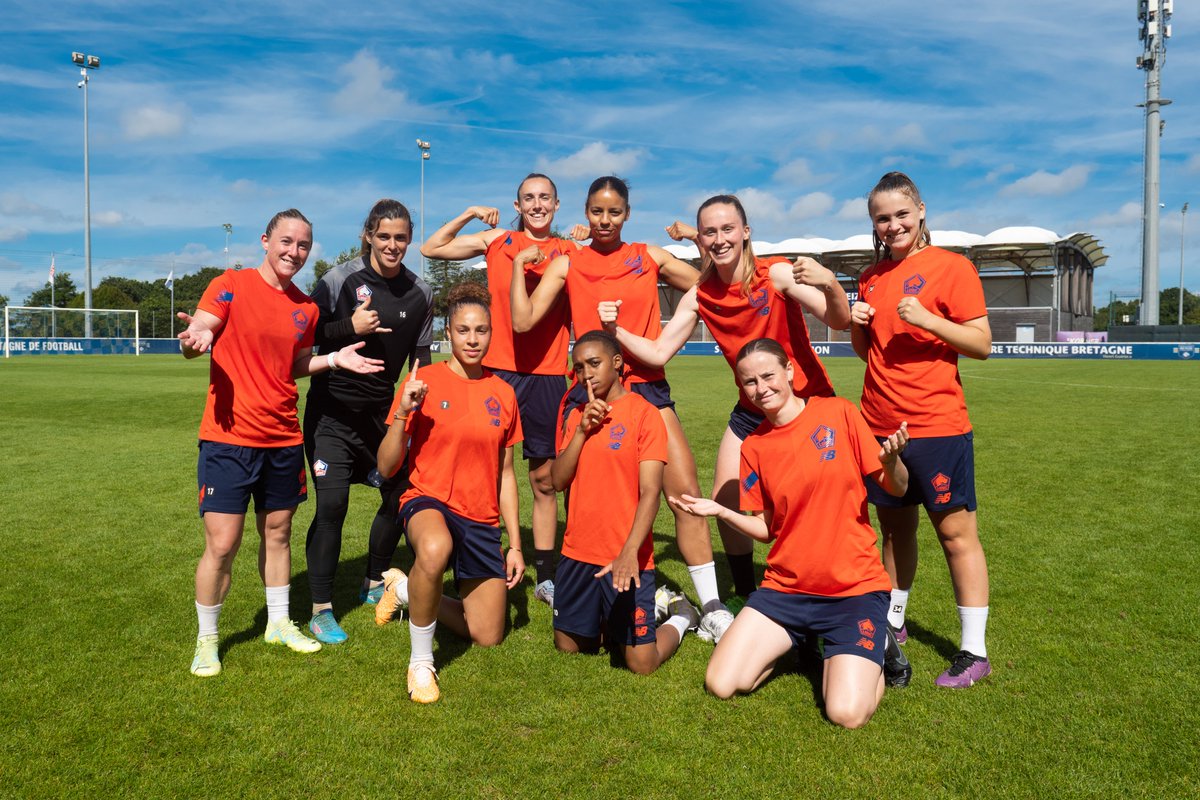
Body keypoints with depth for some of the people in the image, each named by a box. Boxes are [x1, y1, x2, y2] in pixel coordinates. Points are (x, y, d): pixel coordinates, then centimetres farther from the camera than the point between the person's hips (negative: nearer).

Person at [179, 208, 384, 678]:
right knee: (222, 543, -4)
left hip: (283, 440, 5)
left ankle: (280, 623, 32)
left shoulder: (306, 308, 10)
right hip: (229, 438, -5)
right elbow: (195, 337, -12)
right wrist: (194, 340, -34)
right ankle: (206, 639, 17)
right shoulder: (230, 285, -5)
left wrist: (335, 359, 4)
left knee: (278, 533, 16)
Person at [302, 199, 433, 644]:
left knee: (400, 496, 7)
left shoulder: (420, 294, 3)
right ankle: (321, 610, 3)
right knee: (332, 504, -10)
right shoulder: (341, 279, -8)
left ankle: (375, 584, 31)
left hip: (383, 411, 4)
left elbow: (420, 360, 10)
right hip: (332, 410, -4)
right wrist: (350, 327, -21)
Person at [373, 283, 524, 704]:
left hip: (482, 521, 5)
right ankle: (421, 661, -17)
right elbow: (386, 467, -9)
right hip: (429, 502, -4)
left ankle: (404, 588, 31)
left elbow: (505, 474, 10)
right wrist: (403, 411, -25)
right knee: (435, 548, -42)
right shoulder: (424, 381, -8)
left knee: (488, 638, 8)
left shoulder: (502, 393, 3)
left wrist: (515, 544, 8)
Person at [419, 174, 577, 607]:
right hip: (499, 369, 0)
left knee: (545, 478, 7)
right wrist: (469, 214, 4)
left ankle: (545, 577, 18)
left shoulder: (570, 252, 8)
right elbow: (431, 248, 11)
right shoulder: (497, 240, 9)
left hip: (547, 374, 1)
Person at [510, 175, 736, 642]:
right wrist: (518, 265, -2)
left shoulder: (649, 257, 10)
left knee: (686, 491, -8)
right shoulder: (567, 265, 8)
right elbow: (524, 321, 0)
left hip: (647, 387, 1)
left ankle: (712, 609, 1)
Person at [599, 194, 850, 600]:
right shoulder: (700, 296, -5)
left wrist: (829, 283, -48)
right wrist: (616, 329, -19)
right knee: (724, 504, 3)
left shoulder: (777, 274, -18)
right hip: (751, 411, 5)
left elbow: (839, 321, -27)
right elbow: (658, 353, -4)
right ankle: (746, 596, 25)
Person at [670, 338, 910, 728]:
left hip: (854, 588, -3)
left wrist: (891, 460, -27)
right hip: (786, 587, 3)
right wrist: (718, 510, -7)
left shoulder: (839, 412, -6)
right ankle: (797, 640, 20)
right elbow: (767, 528, 8)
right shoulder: (754, 447, 4)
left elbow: (897, 489, -5)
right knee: (721, 685, -8)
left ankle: (875, 646, 14)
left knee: (847, 713, -19)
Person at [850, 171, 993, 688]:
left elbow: (982, 344, -8)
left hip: (937, 426, -6)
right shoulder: (872, 277, 12)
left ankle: (974, 651, 9)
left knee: (956, 532, 1)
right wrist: (856, 324, -1)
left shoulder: (952, 267, -5)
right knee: (895, 528, 17)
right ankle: (892, 624, 31)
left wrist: (928, 319, -21)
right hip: (880, 424, 6)